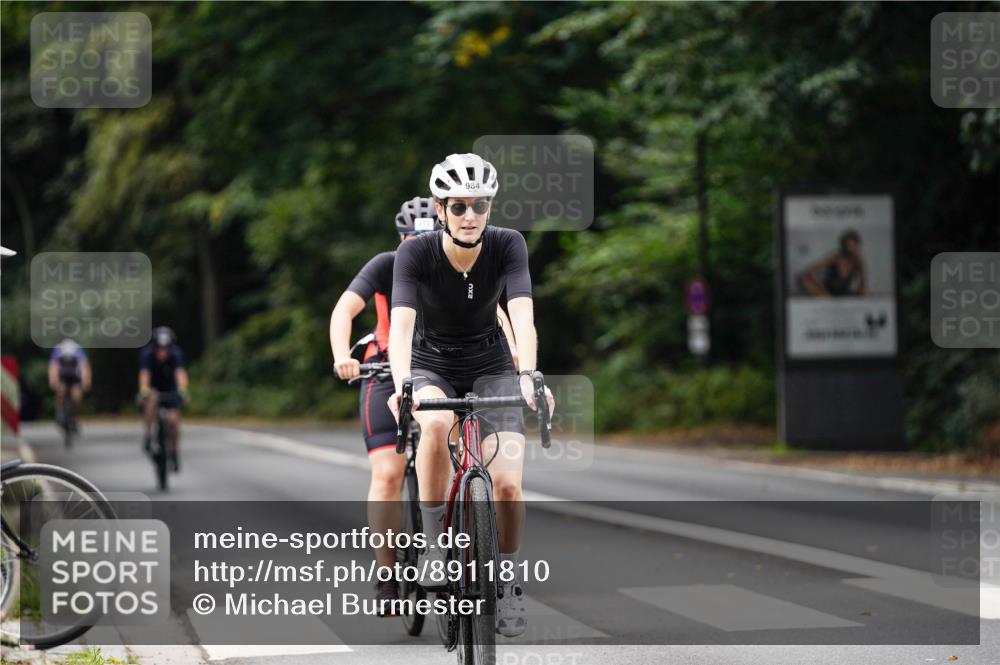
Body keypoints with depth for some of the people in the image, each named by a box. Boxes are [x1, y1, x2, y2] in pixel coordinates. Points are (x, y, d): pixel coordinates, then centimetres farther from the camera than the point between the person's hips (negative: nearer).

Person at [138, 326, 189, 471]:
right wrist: (143, 392, -58)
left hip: (171, 390, 1)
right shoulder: (147, 354, -27)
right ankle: (147, 435, -26)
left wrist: (183, 390, -59)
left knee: (173, 419, -19)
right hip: (153, 389, -1)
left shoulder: (176, 354, -26)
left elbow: (181, 373, -41)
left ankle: (174, 452, 4)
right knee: (152, 398, -35)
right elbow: (144, 375, -40)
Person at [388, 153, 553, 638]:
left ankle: (508, 582, 8)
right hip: (432, 366, -1)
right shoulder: (415, 253, -22)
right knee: (435, 424, -37)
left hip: (491, 365, 1)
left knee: (507, 481, -17)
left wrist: (528, 375, -49)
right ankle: (435, 543, -21)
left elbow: (522, 315, -31)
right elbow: (401, 323, -34)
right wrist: (402, 386, -52)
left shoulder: (507, 246, -19)